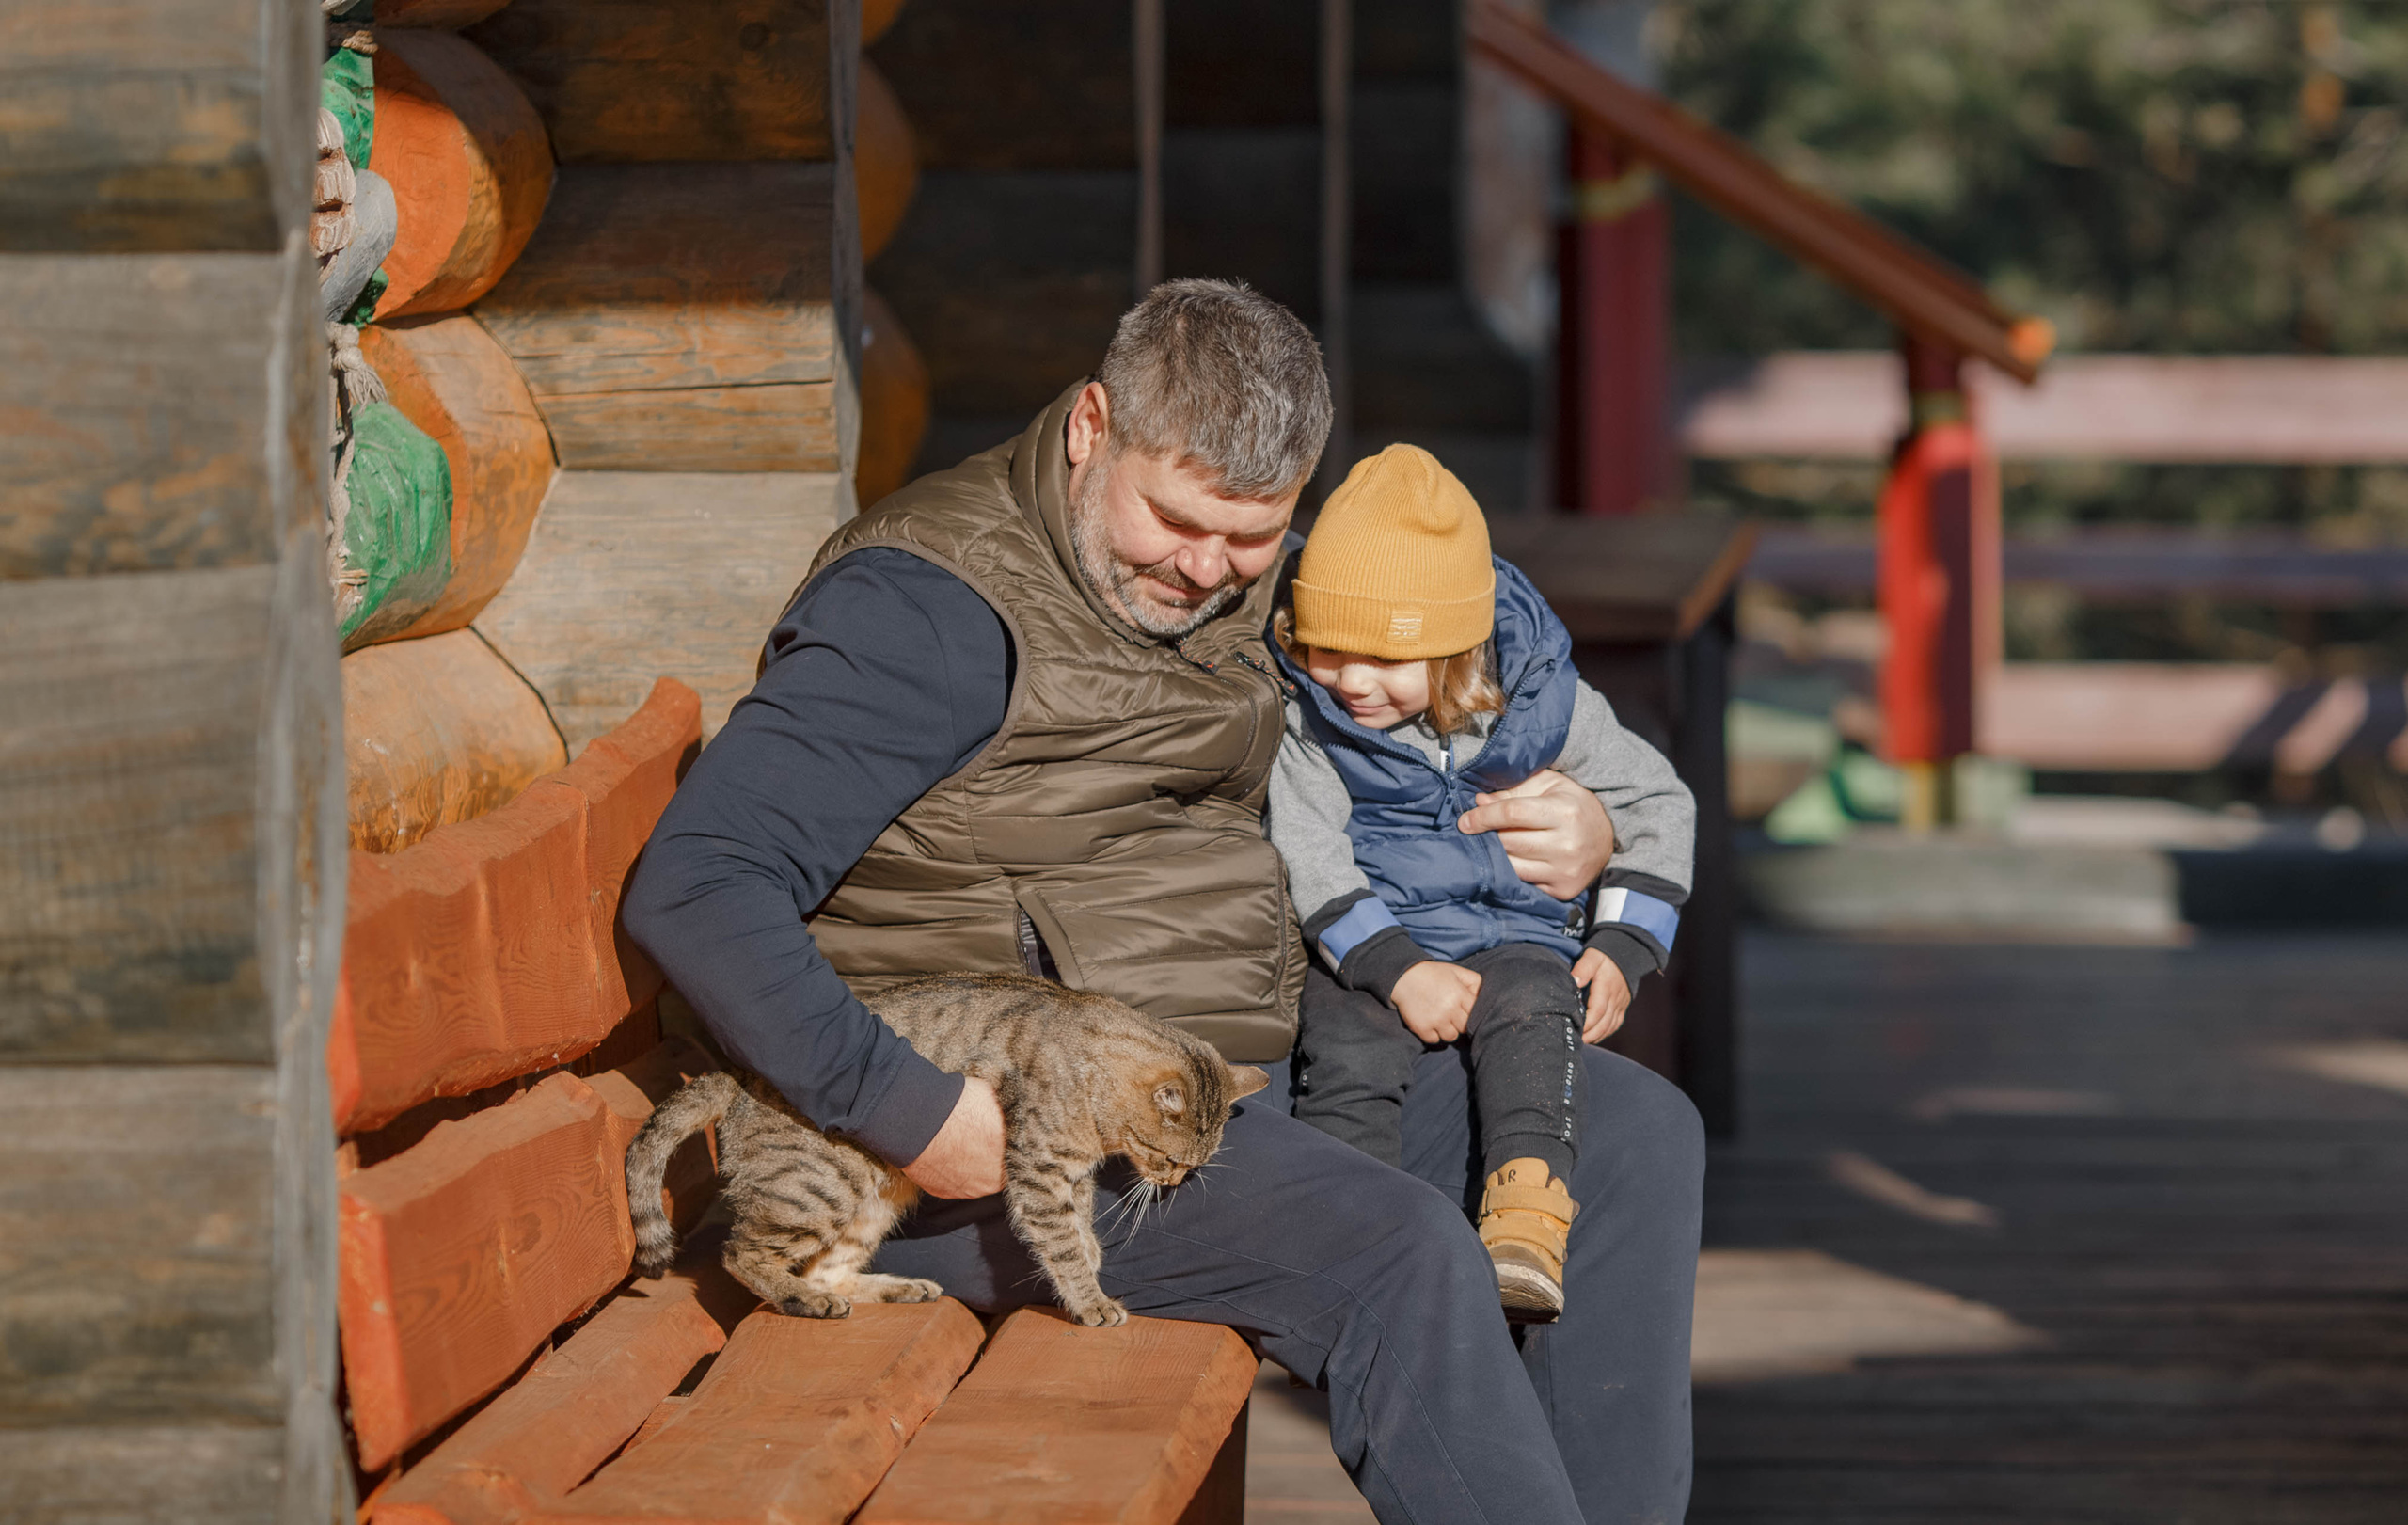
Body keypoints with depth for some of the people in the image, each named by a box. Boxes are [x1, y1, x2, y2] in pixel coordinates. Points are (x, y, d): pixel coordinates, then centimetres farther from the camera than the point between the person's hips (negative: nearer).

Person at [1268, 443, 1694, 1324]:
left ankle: (1527, 1231, -46)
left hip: (1518, 932, 0)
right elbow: (1306, 853, -8)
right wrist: (1397, 969, -20)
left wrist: (1622, 950, -1)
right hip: (1369, 944, 0)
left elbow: (1659, 806, 9)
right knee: (1347, 1054, -30)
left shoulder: (1540, 701, -1)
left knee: (1529, 1015, -33)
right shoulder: (1310, 722, -2)